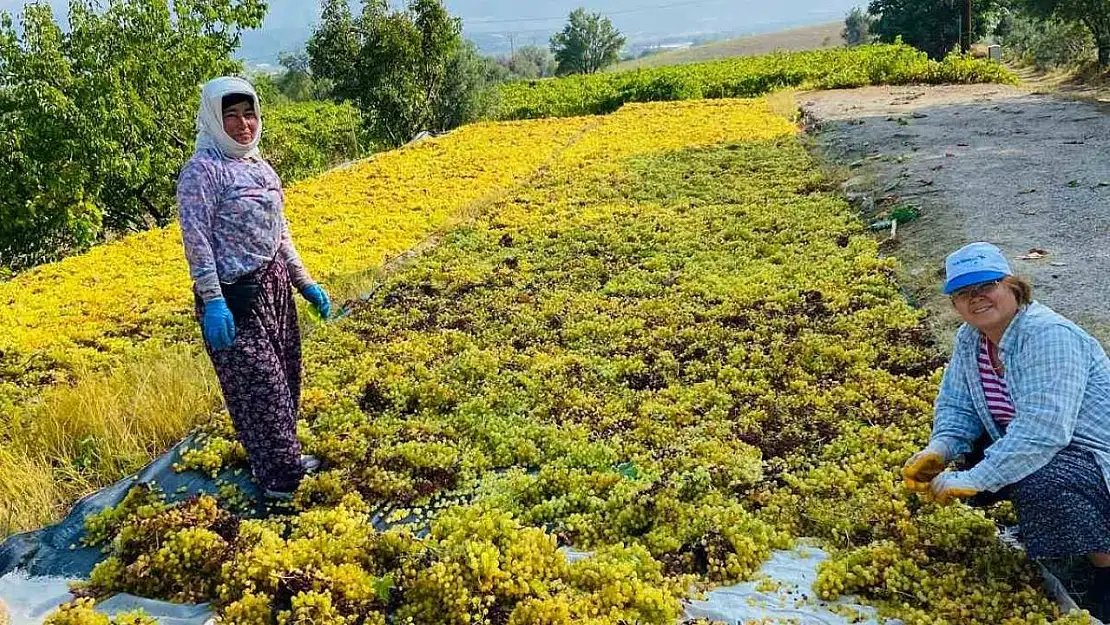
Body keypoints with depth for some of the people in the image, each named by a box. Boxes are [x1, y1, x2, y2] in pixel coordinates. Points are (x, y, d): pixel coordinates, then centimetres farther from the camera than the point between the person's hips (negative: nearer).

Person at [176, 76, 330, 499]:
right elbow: (196, 239, -18)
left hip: (274, 285, 9)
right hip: (234, 294, -8)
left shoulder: (259, 166, 12)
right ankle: (278, 474, 11)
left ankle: (282, 456, 31)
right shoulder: (202, 170, -13)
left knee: (285, 373, 15)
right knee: (259, 381, -2)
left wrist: (304, 281, 17)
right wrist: (211, 302, -24)